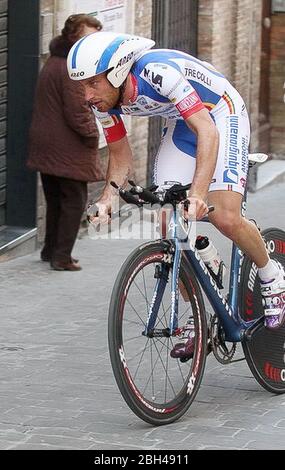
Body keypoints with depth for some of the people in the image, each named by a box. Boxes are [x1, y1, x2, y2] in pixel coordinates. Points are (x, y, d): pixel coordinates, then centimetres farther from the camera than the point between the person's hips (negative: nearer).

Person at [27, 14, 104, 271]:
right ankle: (62, 257, 1)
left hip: (45, 148, 10)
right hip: (69, 151, -9)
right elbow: (78, 113, -24)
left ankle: (51, 250, 28)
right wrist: (93, 136, -7)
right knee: (74, 202, 0)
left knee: (55, 200, 20)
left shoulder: (52, 63, 14)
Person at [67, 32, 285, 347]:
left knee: (225, 218, -22)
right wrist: (107, 199, -20)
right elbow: (120, 156, 0)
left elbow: (207, 132, -41)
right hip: (180, 125, 7)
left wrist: (198, 193, -52)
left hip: (221, 116, -7)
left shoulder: (159, 72, -37)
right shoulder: (104, 102, -14)